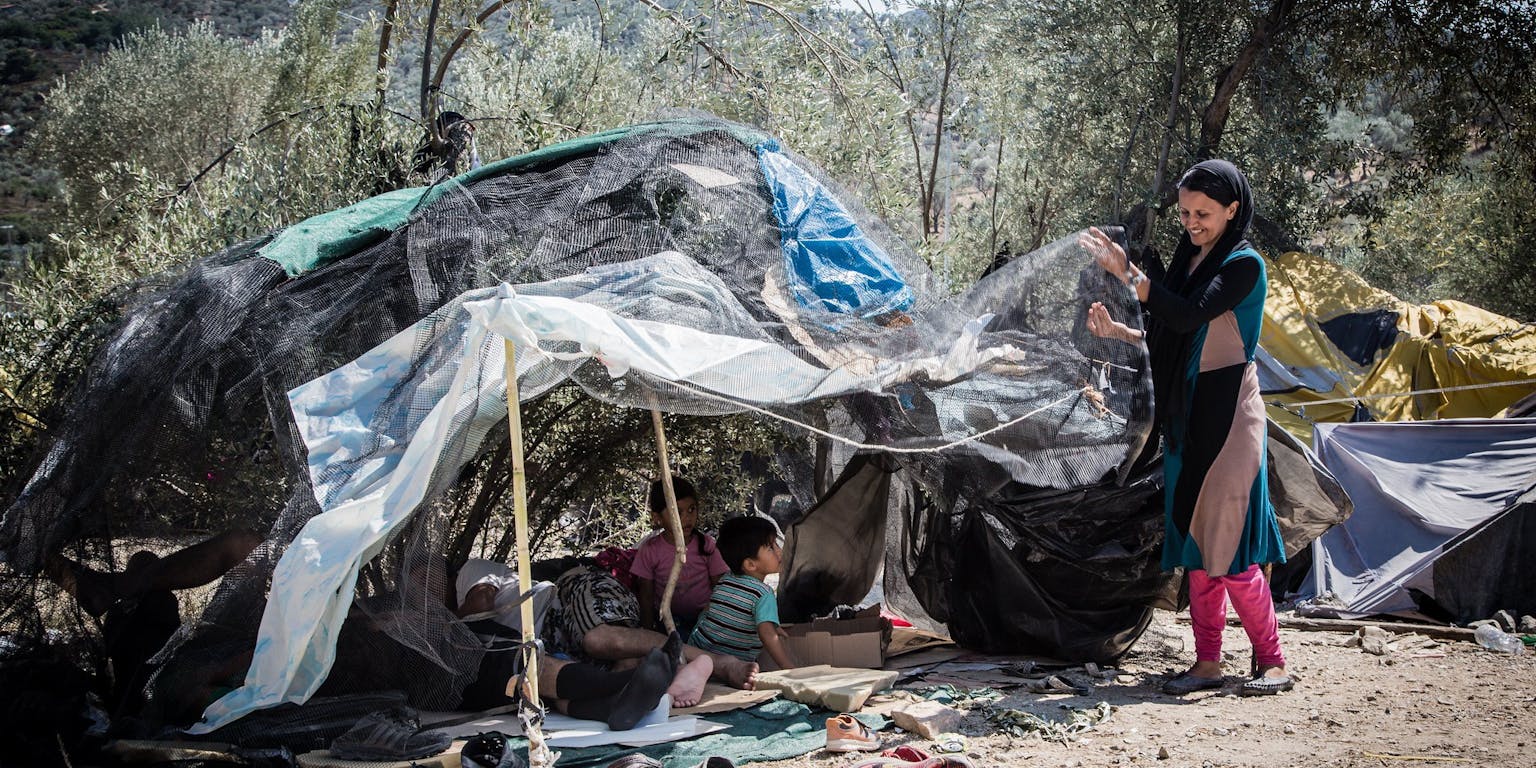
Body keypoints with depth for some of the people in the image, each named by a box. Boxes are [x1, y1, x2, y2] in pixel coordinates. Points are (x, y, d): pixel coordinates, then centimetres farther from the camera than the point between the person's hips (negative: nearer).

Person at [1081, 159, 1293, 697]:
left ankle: (1271, 661, 0)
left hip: (1227, 414, -8)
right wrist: (1117, 332, 3)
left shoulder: (1244, 264, -9)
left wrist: (1127, 273, -24)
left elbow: (1190, 317, -23)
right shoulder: (1189, 260, 14)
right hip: (1186, 415, 8)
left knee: (1225, 544, -10)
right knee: (1194, 540, 7)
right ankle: (1208, 662, 13)